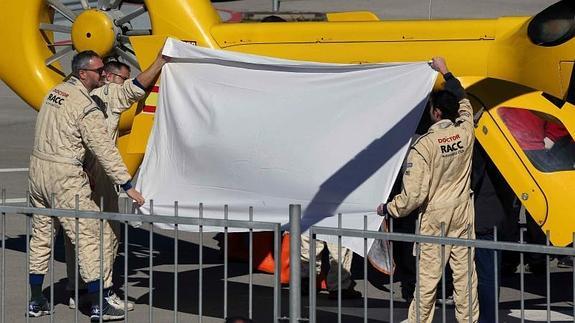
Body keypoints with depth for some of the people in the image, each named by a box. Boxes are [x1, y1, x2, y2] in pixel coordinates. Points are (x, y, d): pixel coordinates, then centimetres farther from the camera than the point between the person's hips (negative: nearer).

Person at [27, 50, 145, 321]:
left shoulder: (55, 92, 10)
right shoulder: (87, 108, -15)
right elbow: (105, 151, -17)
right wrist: (128, 186, -15)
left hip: (38, 167, 8)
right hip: (65, 178, -8)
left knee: (41, 234, 14)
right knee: (87, 236, -3)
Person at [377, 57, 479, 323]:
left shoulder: (424, 146, -18)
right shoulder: (465, 132, -5)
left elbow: (414, 194, -19)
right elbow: (463, 102, 20)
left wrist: (387, 209, -3)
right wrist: (446, 73, 31)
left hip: (435, 215, -4)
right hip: (463, 213, 4)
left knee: (427, 275, 2)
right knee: (465, 273, 8)